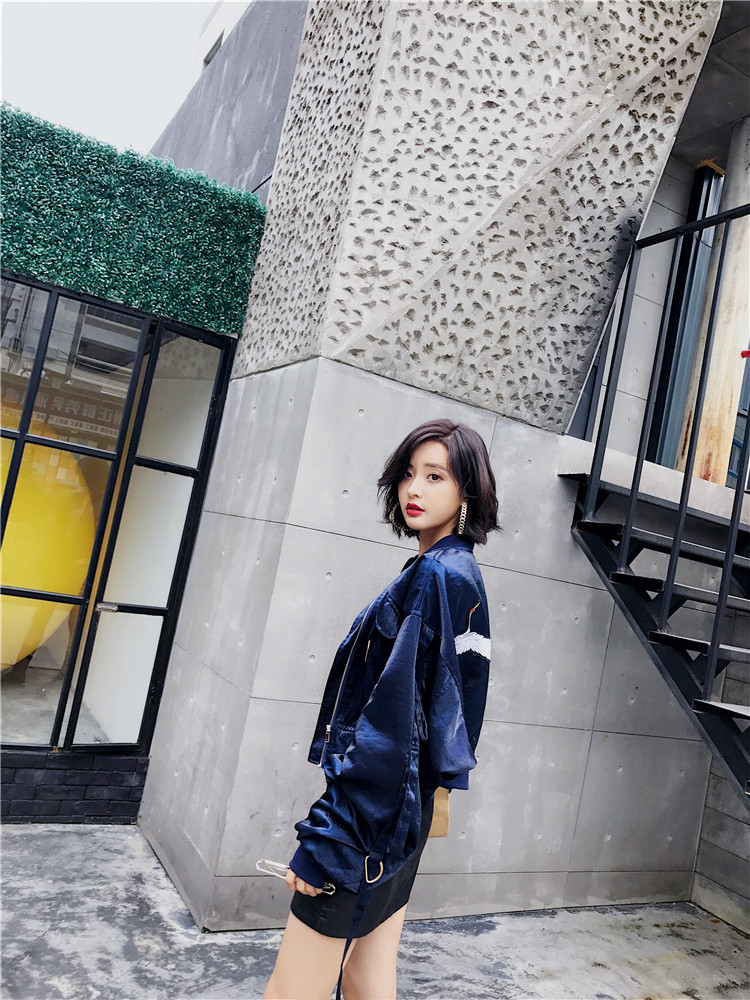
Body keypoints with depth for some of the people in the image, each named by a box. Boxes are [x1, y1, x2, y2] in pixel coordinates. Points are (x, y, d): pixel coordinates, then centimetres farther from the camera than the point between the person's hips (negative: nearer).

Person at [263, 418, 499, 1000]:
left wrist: (325, 841, -20)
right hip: (403, 811, 9)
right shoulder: (462, 577, 13)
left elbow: (394, 715, -22)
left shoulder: (435, 575, -16)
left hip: (375, 805, -9)